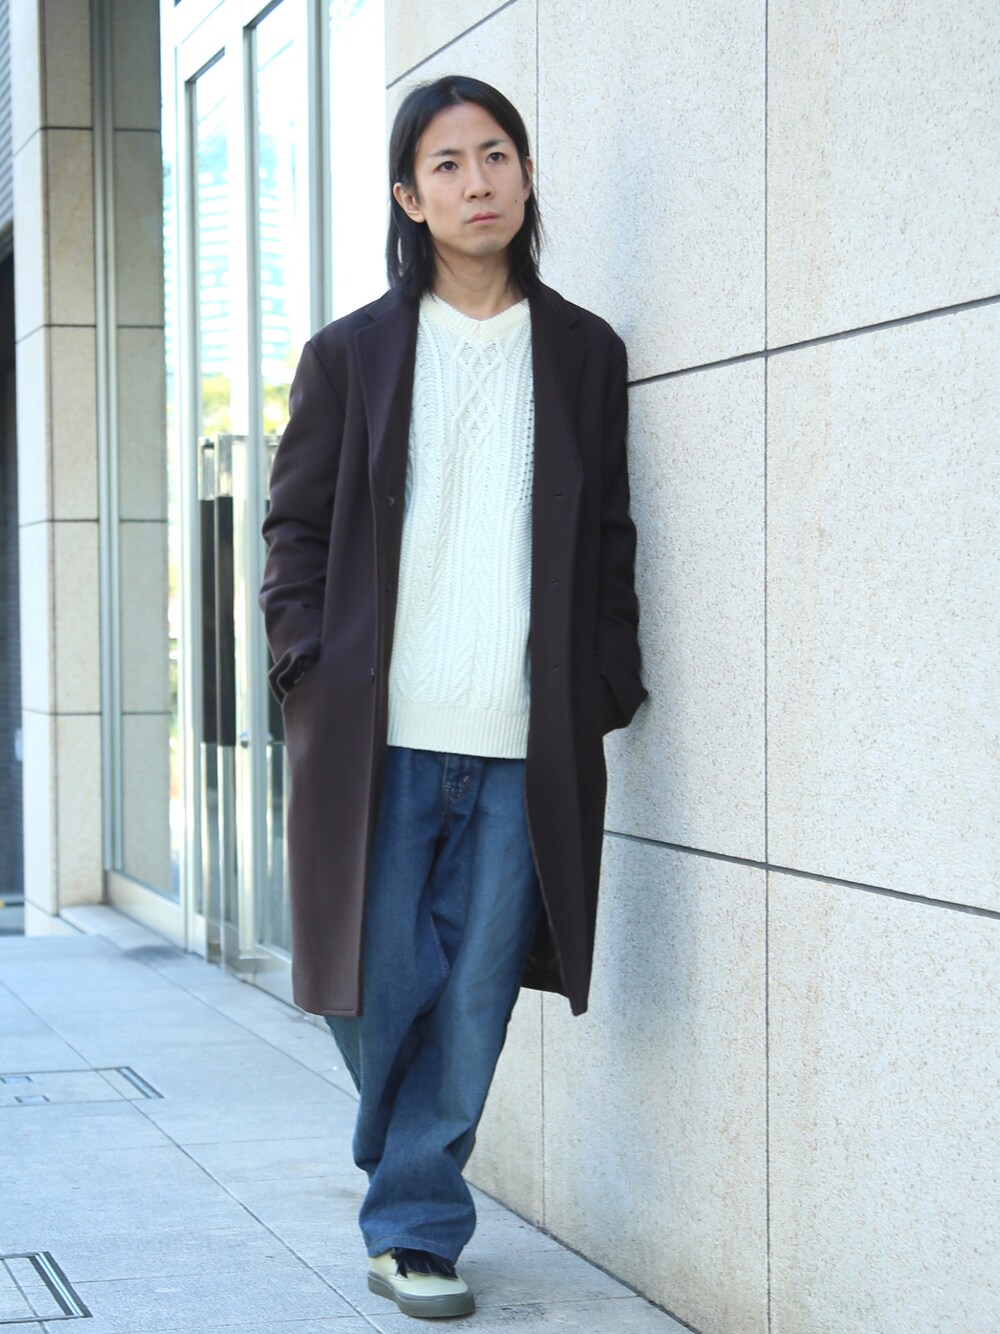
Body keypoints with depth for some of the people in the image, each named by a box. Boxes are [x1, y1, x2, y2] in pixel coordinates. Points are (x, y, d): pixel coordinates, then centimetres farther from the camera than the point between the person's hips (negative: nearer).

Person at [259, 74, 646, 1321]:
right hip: (378, 737, -1)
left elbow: (609, 540, 13)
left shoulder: (583, 353, 11)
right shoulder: (352, 353, 7)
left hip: (525, 744, 1)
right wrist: (312, 670, -4)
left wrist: (608, 685, 4)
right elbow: (295, 528, 8)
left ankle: (411, 1229, 15)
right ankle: (418, 1209, 24)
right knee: (380, 992, 1)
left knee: (476, 1000, 1)